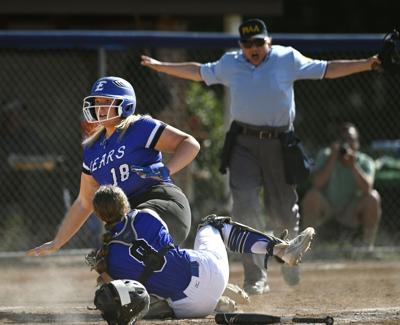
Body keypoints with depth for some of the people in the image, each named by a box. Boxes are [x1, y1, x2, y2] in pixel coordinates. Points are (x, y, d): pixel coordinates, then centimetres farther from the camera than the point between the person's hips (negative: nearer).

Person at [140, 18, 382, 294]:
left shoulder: (288, 59, 0)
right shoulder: (230, 64, 6)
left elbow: (327, 70, 1)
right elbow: (199, 72, 19)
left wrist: (367, 64, -5)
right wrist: (160, 66, 21)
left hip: (279, 143, -1)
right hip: (243, 143, 1)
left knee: (283, 209, 6)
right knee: (245, 208, -13)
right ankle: (256, 277, -11)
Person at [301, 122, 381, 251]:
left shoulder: (365, 162, -7)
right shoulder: (325, 155, -8)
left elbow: (367, 189, -26)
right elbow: (317, 184, -24)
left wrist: (353, 165, -35)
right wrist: (333, 158, -27)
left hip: (351, 213, 1)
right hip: (326, 208, -1)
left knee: (372, 197, -26)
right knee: (312, 195, -31)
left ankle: (368, 246, -18)